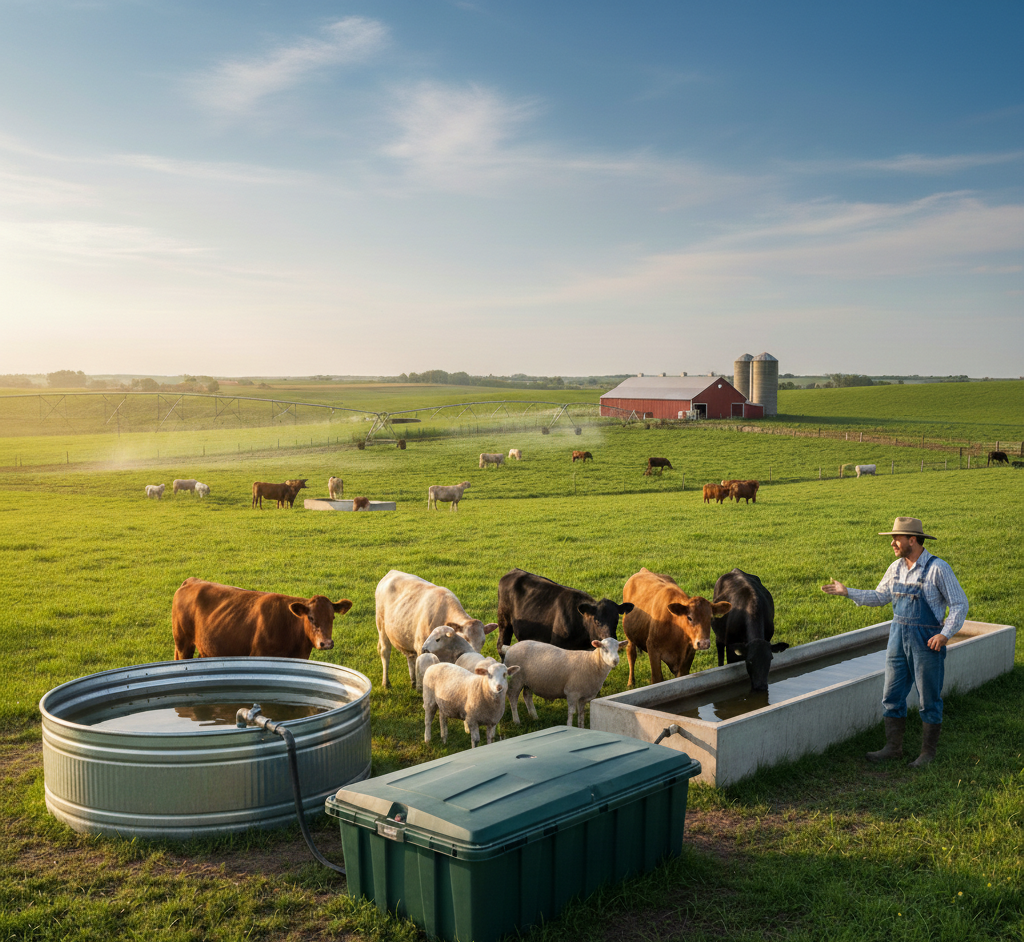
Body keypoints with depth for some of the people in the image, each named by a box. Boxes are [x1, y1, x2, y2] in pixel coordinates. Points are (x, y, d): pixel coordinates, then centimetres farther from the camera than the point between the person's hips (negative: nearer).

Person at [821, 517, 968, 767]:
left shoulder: (937, 568, -13)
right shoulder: (896, 568, 6)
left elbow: (959, 604, -9)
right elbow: (880, 597, 19)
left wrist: (946, 634, -20)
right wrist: (847, 592, 12)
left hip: (927, 641, -6)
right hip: (898, 638, 6)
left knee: (929, 700, 5)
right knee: (892, 696, 10)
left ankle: (928, 752, 17)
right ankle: (893, 747, 21)